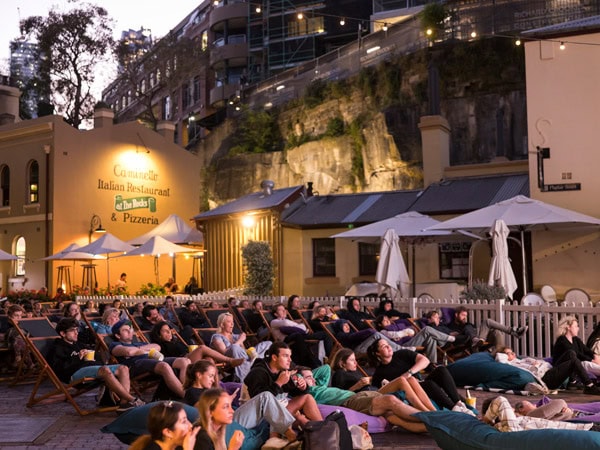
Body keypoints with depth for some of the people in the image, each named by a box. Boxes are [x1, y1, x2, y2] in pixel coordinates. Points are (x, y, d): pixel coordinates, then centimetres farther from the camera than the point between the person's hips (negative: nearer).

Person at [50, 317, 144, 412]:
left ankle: (124, 402, -34)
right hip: (75, 373, -8)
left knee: (123, 368, -14)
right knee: (105, 370, -36)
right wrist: (78, 358, -10)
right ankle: (132, 400, -38)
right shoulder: (57, 349, 11)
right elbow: (58, 368, -6)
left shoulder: (78, 344, 34)